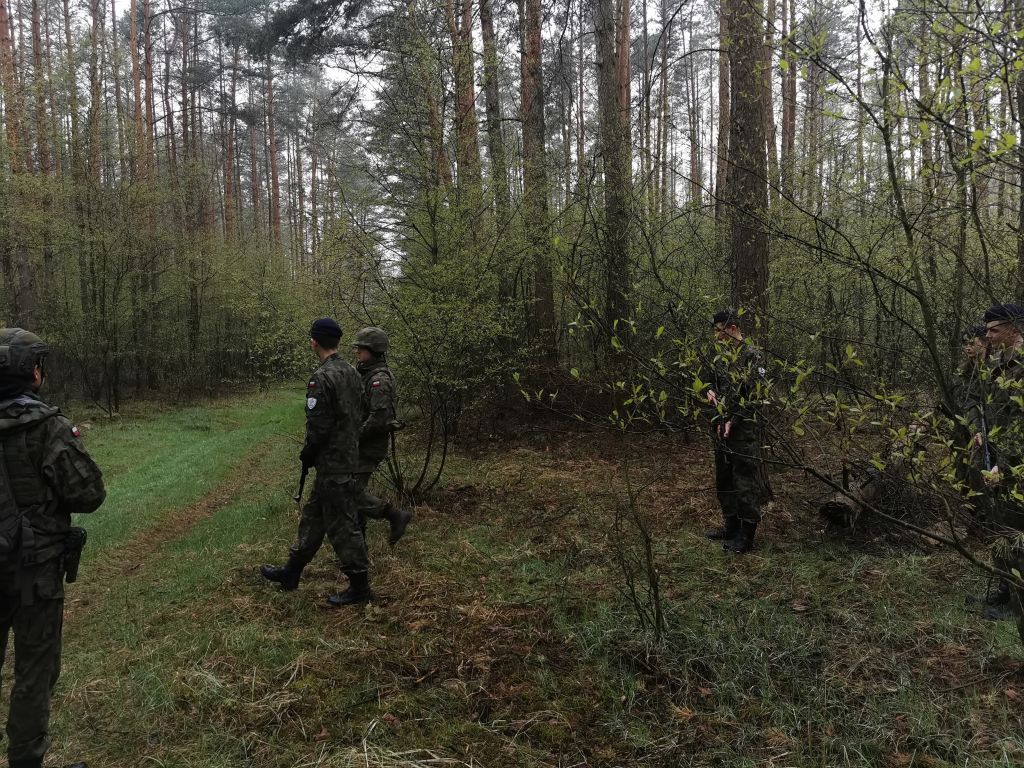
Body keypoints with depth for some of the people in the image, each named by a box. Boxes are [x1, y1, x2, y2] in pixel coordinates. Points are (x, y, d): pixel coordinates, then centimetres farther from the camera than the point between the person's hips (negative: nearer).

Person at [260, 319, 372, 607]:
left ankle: (359, 587, 10)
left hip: (332, 464, -9)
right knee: (313, 515, 19)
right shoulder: (352, 373, 8)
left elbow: (318, 426, -21)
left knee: (342, 524, 0)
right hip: (349, 456, 9)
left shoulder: (322, 378, -20)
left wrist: (306, 455, -3)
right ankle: (292, 571, 32)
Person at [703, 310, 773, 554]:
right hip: (722, 426, 9)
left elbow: (757, 392, -17)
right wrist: (711, 392, 3)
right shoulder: (721, 356, 12)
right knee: (724, 479, 15)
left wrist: (734, 420, -16)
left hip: (745, 428, -8)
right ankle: (731, 526, 28)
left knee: (745, 481, -3)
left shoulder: (751, 355, -12)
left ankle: (746, 536, 5)